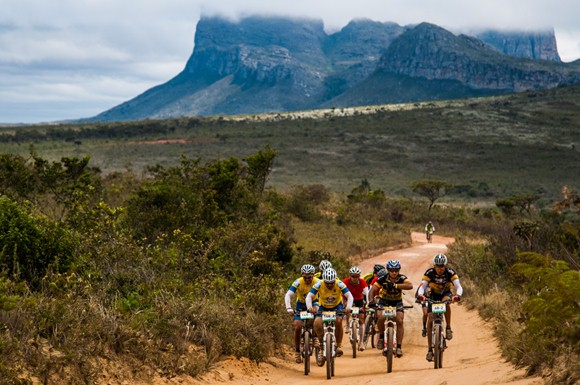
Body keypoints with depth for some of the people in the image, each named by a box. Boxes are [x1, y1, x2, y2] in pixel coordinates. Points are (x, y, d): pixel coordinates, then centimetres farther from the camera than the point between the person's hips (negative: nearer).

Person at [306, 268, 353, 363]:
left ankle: (339, 345, -10)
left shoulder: (339, 284, -27)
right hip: (323, 307, 1)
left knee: (338, 321, -30)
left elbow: (349, 296, -33)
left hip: (337, 306, -1)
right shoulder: (319, 284, -26)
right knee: (317, 323, -25)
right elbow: (309, 296, -31)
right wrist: (310, 307, -51)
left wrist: (348, 307, -53)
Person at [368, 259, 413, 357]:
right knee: (380, 317, -28)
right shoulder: (383, 278, -22)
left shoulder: (402, 278, -22)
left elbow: (410, 286, -43)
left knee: (400, 321, -19)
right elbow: (372, 290, -23)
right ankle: (381, 337, -2)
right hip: (384, 301, 0)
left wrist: (395, 285, -52)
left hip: (397, 302, 0)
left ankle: (399, 347, -11)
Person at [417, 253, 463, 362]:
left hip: (446, 293, -1)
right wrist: (420, 295, -49)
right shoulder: (429, 272, -23)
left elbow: (458, 286, -30)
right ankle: (430, 350, -7)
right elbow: (422, 286, -27)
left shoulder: (450, 272, -24)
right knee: (430, 320, -12)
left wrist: (458, 295, -52)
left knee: (446, 302, -38)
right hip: (433, 295, 1)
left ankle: (448, 328, -22)